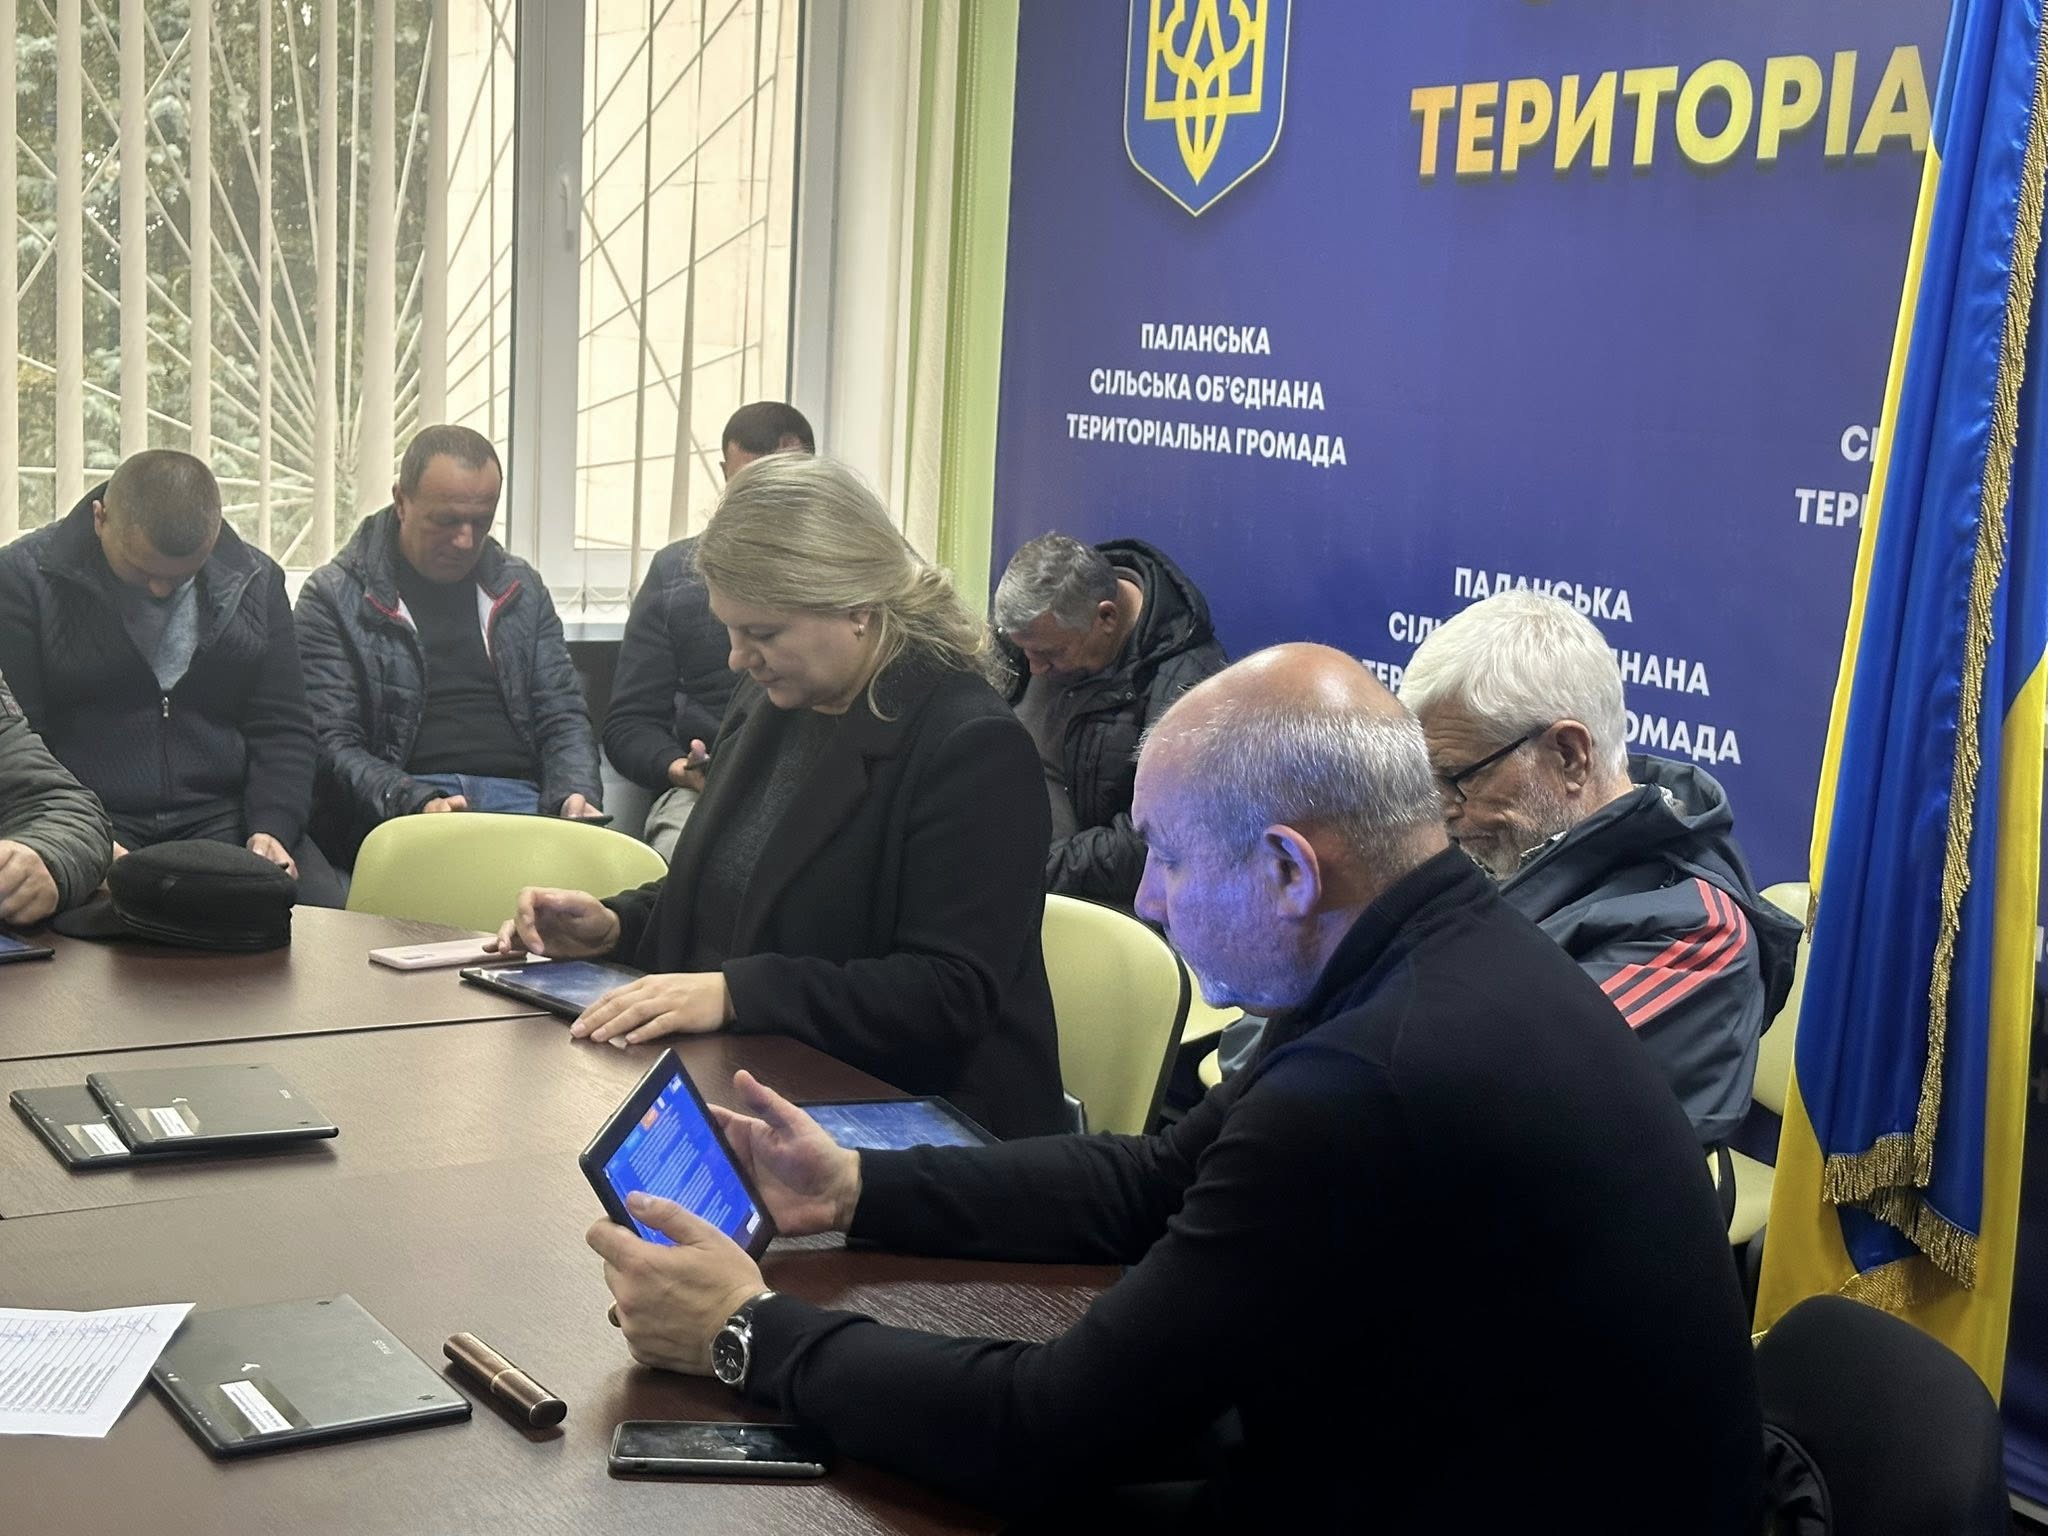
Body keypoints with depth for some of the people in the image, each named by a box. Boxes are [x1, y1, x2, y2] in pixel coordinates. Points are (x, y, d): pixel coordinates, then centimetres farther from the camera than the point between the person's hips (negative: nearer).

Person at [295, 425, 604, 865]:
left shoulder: (522, 589, 20)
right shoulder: (334, 596, 6)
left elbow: (564, 718, 17)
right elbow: (333, 746, -1)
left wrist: (576, 796, -5)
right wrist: (416, 803, -19)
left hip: (518, 796, 4)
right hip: (393, 810, -3)